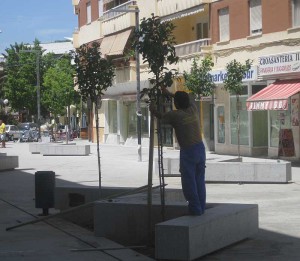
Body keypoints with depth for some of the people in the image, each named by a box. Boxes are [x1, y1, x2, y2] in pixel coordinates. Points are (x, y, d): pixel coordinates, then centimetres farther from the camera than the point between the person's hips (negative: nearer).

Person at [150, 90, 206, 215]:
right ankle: (201, 207, 17)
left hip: (188, 151, -6)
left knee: (189, 181, 2)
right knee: (199, 180, 12)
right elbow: (187, 100, 27)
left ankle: (195, 208, 3)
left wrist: (153, 110, 31)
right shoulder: (193, 109, 5)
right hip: (200, 148, 6)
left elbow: (161, 117, 10)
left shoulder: (175, 115, -10)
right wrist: (169, 93, 36)